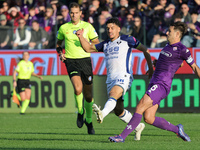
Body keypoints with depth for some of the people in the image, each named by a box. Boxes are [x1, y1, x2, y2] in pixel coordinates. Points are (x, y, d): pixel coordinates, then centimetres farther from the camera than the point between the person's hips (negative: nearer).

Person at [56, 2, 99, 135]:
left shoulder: (87, 26, 3)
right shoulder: (63, 28, 6)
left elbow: (97, 44, 7)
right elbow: (58, 44, 22)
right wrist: (60, 53, 2)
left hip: (85, 60, 1)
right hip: (71, 61, -1)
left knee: (88, 95, 5)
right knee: (78, 88, -26)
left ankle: (89, 121, 26)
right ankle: (80, 111, 2)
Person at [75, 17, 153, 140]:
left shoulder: (127, 40, 5)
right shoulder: (106, 44, 21)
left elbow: (145, 50, 9)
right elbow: (88, 48, 24)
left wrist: (151, 68, 8)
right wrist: (81, 37, 7)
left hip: (124, 77, -7)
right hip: (111, 79, 7)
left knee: (113, 94, -35)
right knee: (119, 111, 8)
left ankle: (102, 114, -62)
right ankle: (138, 126, 27)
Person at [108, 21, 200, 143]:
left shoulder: (182, 49, -7)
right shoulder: (168, 46, 18)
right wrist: (155, 63, 19)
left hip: (162, 85, -9)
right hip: (154, 83, 9)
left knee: (140, 108, -18)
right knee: (149, 118, 2)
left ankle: (123, 136, -16)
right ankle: (177, 129, 16)